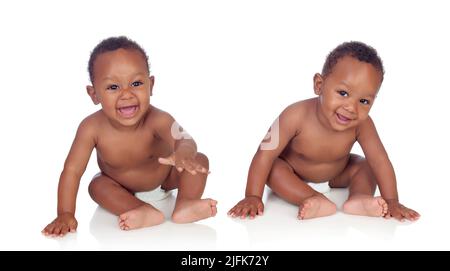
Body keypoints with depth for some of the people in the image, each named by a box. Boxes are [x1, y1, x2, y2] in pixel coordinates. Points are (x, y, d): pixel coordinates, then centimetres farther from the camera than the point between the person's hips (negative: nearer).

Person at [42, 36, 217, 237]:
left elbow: (183, 139, -56)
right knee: (97, 185, -25)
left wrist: (183, 153, -82)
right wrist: (65, 214, -35)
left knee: (200, 161, -20)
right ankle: (146, 212, -33)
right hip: (123, 186, 2)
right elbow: (72, 170, -28)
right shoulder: (92, 128, -32)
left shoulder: (157, 120, -38)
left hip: (165, 177, -1)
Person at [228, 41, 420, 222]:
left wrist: (391, 202, -30)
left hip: (335, 177, 3)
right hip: (293, 175, -3)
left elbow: (380, 161, -24)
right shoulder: (297, 115, -37)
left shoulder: (362, 124, -29)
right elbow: (266, 154, -34)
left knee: (366, 166, -10)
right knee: (273, 167, -29)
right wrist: (253, 197, -37)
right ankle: (315, 201, -38)